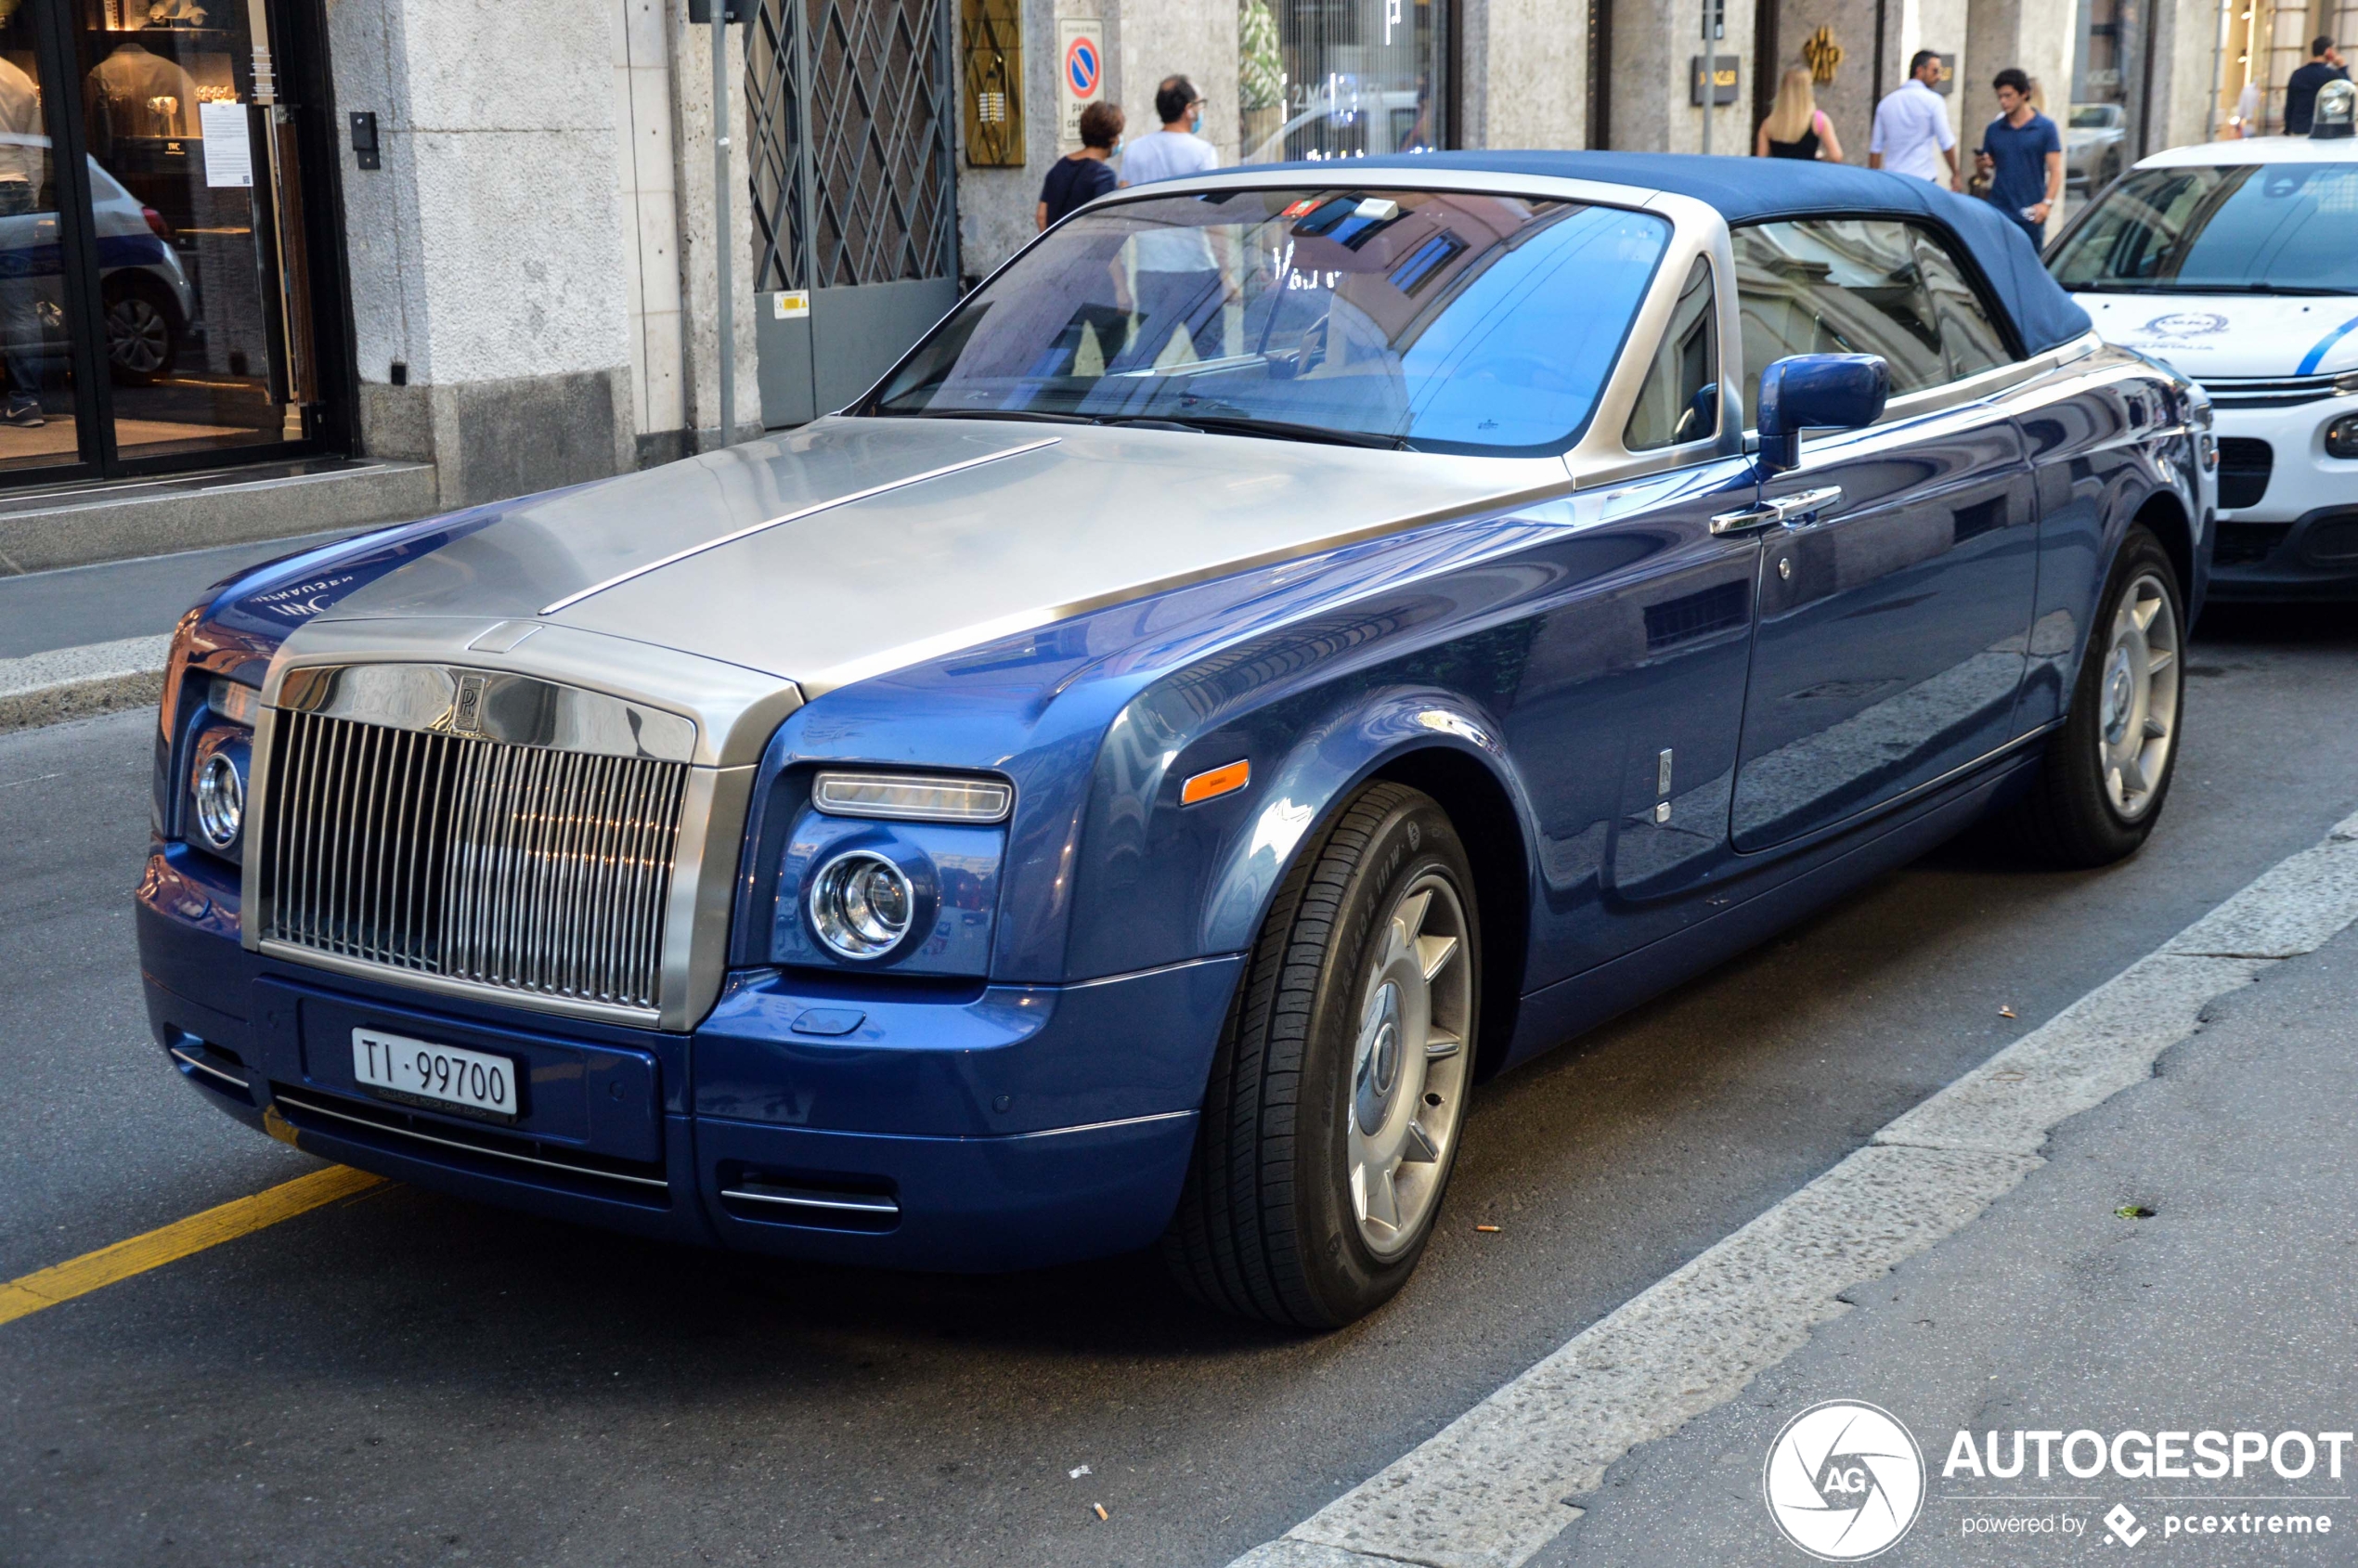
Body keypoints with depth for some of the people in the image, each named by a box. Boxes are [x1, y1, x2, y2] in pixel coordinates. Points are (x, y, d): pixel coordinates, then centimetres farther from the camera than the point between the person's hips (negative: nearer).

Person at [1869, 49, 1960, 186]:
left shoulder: (1887, 102, 10)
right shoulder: (1933, 101, -3)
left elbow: (1875, 148, 10)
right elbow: (1946, 144, -4)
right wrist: (1955, 174, 7)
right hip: (1923, 179, -5)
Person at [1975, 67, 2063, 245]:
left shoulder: (2045, 128, 1)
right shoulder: (1994, 129, 9)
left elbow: (2055, 170, -3)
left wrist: (2047, 203, -18)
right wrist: (1982, 166, -9)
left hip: (2030, 216, -2)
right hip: (1998, 213, 2)